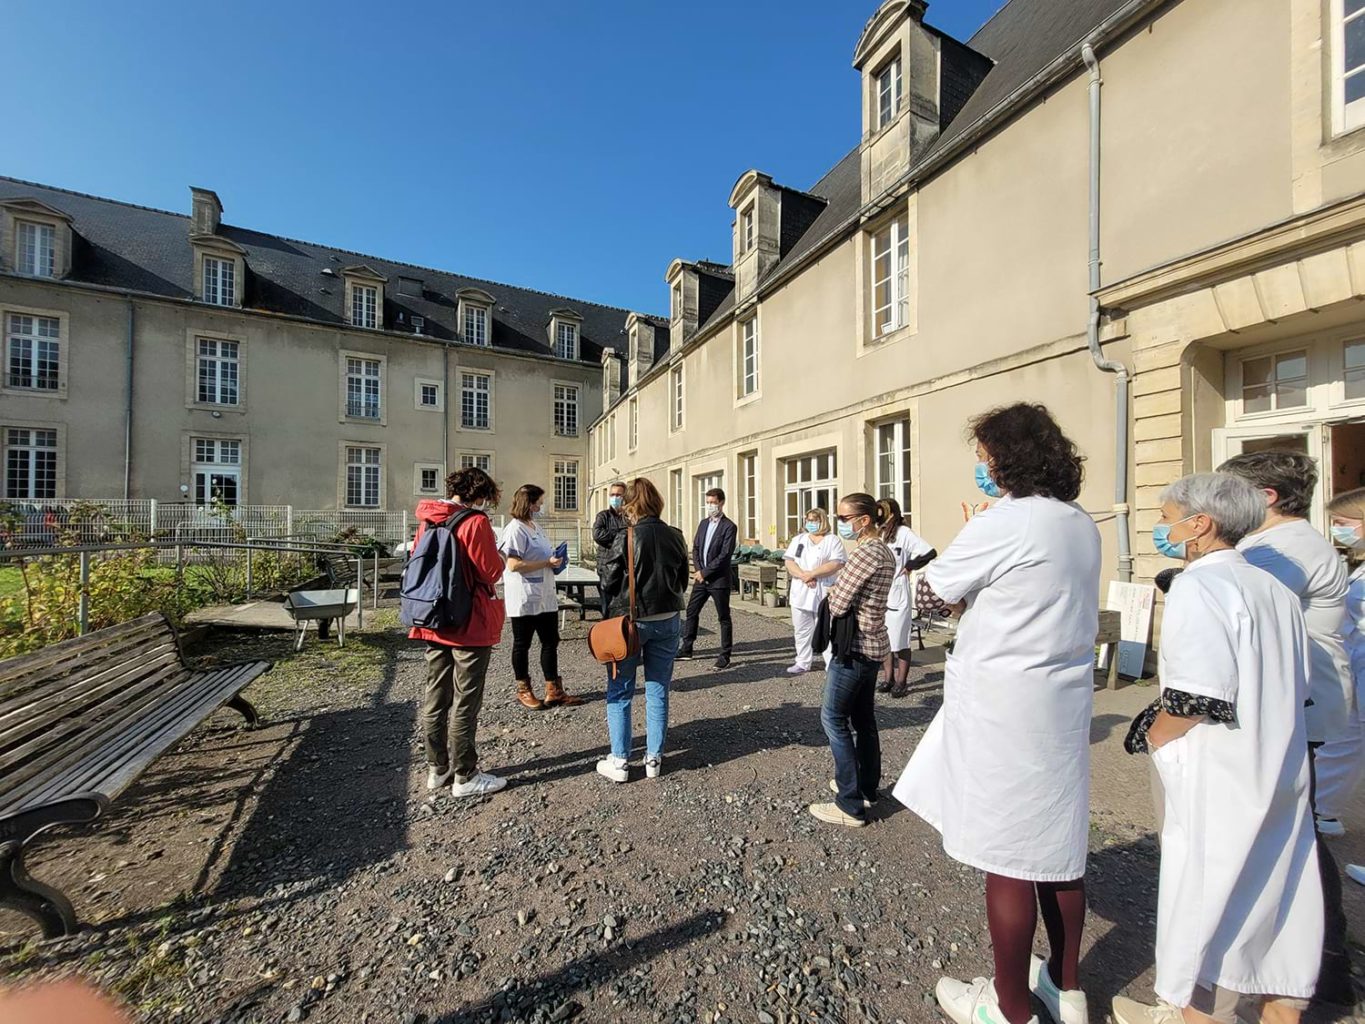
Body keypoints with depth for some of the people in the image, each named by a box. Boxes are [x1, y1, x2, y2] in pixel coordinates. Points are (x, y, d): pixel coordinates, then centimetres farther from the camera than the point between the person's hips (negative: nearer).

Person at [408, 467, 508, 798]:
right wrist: (497, 555, 4)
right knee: (465, 703, 3)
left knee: (435, 697, 16)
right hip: (470, 625, -7)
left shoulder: (428, 520, 7)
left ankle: (437, 769, 29)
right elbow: (491, 572, -15)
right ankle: (464, 777, 15)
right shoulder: (475, 522, -16)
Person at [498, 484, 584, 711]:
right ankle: (523, 691, 24)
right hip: (524, 599, -8)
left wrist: (555, 561, 5)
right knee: (522, 645, 8)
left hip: (545, 597, 9)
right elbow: (514, 565, -22)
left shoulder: (536, 527, 13)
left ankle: (554, 691, 20)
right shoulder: (515, 529, -14)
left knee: (551, 642, 11)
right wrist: (547, 563, -19)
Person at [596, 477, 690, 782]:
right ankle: (654, 759, 22)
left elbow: (608, 582, -9)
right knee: (658, 691, 14)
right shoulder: (675, 536, -2)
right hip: (667, 621, 4)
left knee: (619, 693, 11)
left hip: (629, 620, -4)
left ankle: (619, 761, 17)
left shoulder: (626, 538, -15)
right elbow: (683, 579, 7)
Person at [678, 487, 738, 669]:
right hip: (701, 577, 7)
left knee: (724, 618, 4)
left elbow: (725, 555, -16)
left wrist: (705, 572, -15)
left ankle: (725, 655, 15)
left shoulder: (729, 527, -10)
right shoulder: (703, 523, 11)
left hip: (719, 579, -6)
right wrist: (698, 571, -4)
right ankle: (686, 649, 24)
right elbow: (696, 548, 11)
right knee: (691, 612, 11)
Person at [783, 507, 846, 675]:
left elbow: (836, 564, -15)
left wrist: (811, 574, -19)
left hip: (824, 594, -4)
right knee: (801, 631, 13)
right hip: (800, 593, 4)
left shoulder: (833, 541, -2)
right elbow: (789, 562, 1)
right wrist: (803, 576, -16)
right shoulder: (798, 539, 10)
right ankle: (802, 662, 26)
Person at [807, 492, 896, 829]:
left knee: (834, 717, 0)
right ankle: (867, 788, 32)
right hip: (874, 644, 10)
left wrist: (832, 595, -1)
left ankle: (850, 805, 8)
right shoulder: (885, 551, 10)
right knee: (863, 718, 19)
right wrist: (840, 592, 0)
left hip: (854, 647, -10)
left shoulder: (864, 552, -21)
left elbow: (836, 605, -21)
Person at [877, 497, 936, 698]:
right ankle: (888, 679, 26)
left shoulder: (904, 533, -13)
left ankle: (901, 682, 18)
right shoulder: (878, 534, 6)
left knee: (901, 643, 6)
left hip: (898, 596, -6)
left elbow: (929, 553, -21)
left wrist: (909, 567, -12)